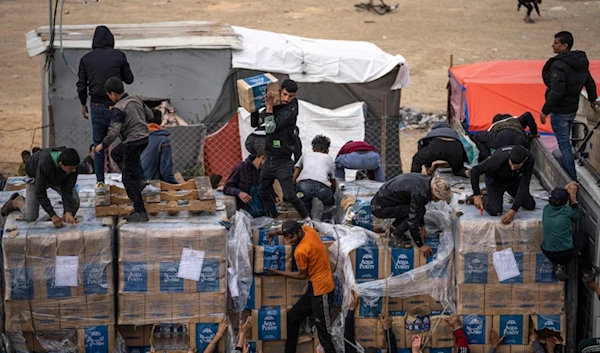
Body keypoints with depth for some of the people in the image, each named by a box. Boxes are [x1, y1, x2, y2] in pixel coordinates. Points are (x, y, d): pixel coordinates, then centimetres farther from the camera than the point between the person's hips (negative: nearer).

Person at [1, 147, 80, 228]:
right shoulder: (45, 164, -46)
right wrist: (52, 215, -38)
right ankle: (18, 201, 27)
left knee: (74, 200, -20)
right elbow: (40, 193, -37)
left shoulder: (72, 165, -35)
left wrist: (68, 212, -40)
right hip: (36, 178, -3)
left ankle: (67, 216, 9)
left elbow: (67, 190, -28)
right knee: (30, 217, -3)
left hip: (58, 179, 3)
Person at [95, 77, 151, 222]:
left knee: (128, 178, 0)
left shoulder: (118, 109, -20)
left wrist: (102, 145, -12)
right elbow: (150, 115, 15)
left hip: (133, 143, -8)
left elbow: (114, 132, -25)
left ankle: (140, 212, -3)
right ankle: (138, 180, 27)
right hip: (144, 138, 8)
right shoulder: (136, 100, 3)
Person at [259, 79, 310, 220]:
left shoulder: (290, 111, -15)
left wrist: (269, 107, -17)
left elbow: (270, 128, -20)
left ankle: (307, 218, 5)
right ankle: (274, 219, 27)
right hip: (269, 160, 8)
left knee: (289, 195, -10)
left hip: (283, 162, -8)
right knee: (263, 192, 14)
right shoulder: (277, 107, 7)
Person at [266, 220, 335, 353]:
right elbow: (291, 231, 25)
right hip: (315, 287, 10)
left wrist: (278, 272, 0)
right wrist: (277, 232, 13)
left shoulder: (300, 251, -25)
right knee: (293, 316, 21)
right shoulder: (308, 229, -1)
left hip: (321, 290, -10)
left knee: (323, 332, -11)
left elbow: (302, 275, -9)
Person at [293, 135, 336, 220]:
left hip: (303, 184, 1)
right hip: (322, 186, -1)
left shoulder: (306, 155, 34)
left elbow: (293, 178, 27)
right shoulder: (329, 158, 33)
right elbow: (333, 183, 37)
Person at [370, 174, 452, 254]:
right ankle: (395, 236, -6)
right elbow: (413, 221, -24)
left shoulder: (425, 179, -2)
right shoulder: (419, 193, -29)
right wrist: (420, 245, -14)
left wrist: (422, 228, 20)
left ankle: (395, 226, 17)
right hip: (380, 207, -9)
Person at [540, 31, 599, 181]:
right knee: (565, 141, 23)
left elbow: (556, 92, -29)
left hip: (560, 112, -9)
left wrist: (545, 111, -22)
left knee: (564, 143, -1)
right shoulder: (581, 61, 3)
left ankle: (571, 178, 1)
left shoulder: (559, 66, -25)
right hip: (573, 109, 9)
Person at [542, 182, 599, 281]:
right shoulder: (567, 211, -16)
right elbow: (576, 217, 9)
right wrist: (573, 196, 10)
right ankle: (588, 272, 34)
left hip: (548, 253, 3)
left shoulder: (546, 209, -5)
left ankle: (558, 266, 11)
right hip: (567, 253, -3)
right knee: (583, 236, 25)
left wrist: (565, 189, 22)